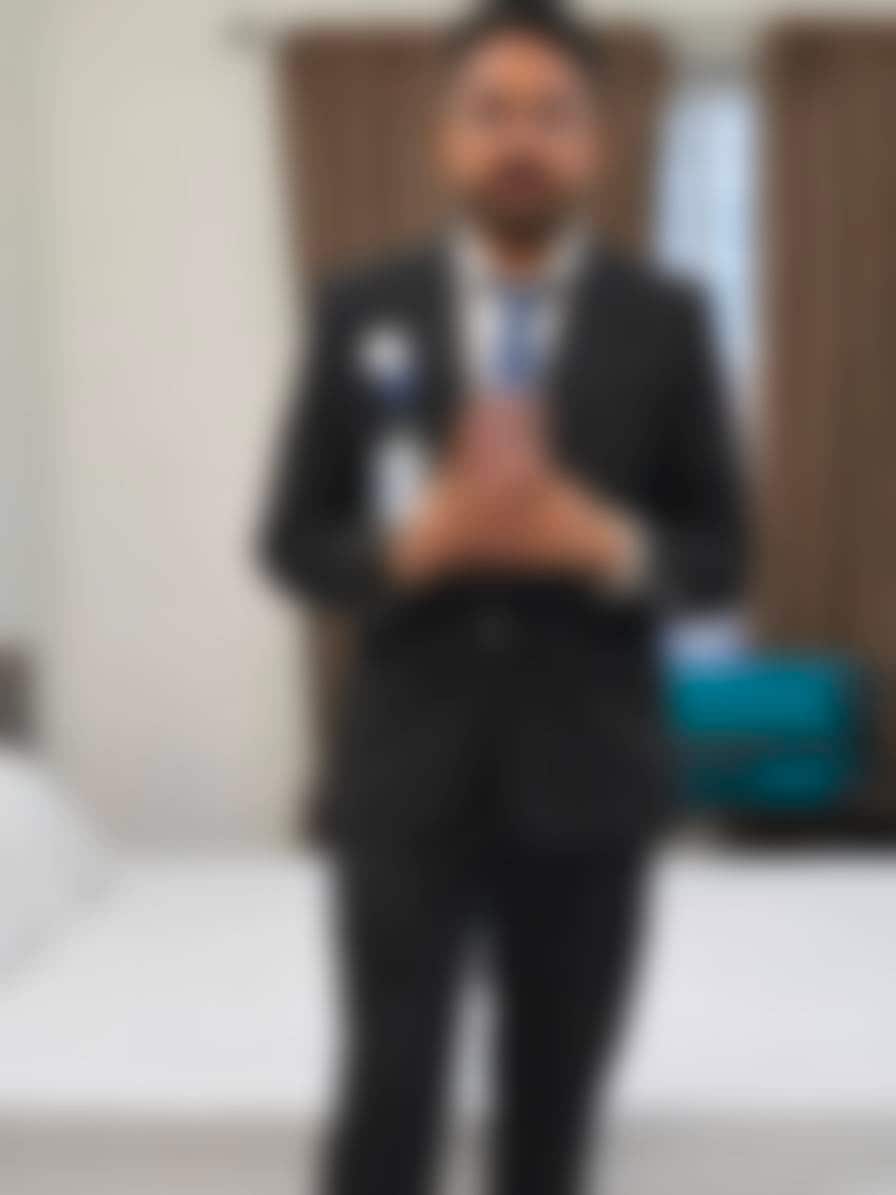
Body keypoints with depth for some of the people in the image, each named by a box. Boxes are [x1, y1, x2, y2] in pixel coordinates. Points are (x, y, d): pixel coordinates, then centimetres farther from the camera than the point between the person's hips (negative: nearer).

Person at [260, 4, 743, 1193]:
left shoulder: (665, 322, 1)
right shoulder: (361, 311, 1)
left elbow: (721, 553, 3)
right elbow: (294, 541, 2)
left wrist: (603, 543, -18)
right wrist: (417, 540, -18)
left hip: (587, 773, 1)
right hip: (408, 770, -1)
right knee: (389, 1100, 0)